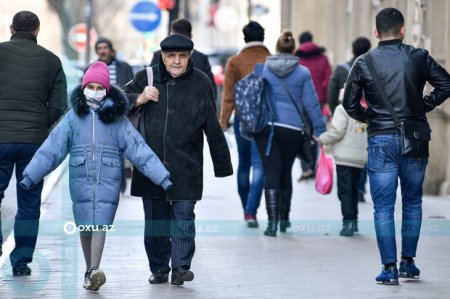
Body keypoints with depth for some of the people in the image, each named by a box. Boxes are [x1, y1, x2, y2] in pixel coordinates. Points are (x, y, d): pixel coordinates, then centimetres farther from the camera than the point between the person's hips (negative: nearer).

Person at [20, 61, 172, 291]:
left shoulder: (117, 118, 3)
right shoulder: (73, 117, 4)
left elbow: (139, 150, -1)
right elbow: (51, 149, 0)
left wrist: (163, 178, -7)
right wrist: (29, 177, -8)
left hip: (108, 180, -1)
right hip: (81, 179, 1)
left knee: (100, 224, -12)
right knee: (85, 226, 6)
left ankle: (94, 271, -20)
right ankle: (89, 270, 21)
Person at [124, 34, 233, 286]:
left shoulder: (201, 83, 2)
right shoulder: (145, 78, 4)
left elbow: (213, 127, 6)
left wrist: (222, 165, 7)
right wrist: (139, 99, -11)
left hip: (186, 167, -2)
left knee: (184, 216, -9)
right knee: (155, 218, 8)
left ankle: (181, 267, -9)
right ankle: (159, 269, 17)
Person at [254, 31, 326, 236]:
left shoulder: (263, 70, 4)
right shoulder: (302, 73, 2)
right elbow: (312, 103, 1)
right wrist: (320, 131, 5)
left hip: (265, 127, 0)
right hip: (292, 129, 0)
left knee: (271, 173, -3)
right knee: (286, 172, 15)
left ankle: (272, 220, -15)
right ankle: (284, 219, 25)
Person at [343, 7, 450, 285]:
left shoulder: (364, 63, -3)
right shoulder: (419, 57, -2)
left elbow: (350, 104, 0)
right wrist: (424, 106, 9)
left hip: (381, 140, -1)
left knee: (383, 207, 2)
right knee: (412, 202, 15)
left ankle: (389, 268, -3)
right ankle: (408, 262, 18)